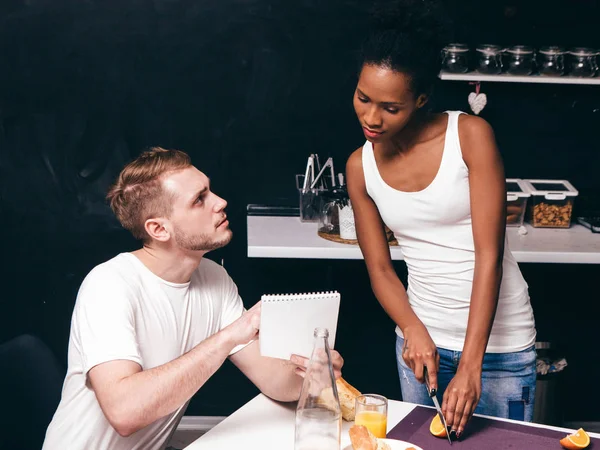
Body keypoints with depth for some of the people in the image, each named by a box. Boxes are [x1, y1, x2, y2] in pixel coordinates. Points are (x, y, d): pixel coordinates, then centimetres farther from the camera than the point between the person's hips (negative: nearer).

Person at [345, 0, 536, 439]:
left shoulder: (471, 135, -14)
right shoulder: (360, 166, -2)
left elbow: (489, 255, -18)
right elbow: (379, 267, 2)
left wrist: (470, 365, -22)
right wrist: (413, 330, -17)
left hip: (497, 339, -3)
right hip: (422, 336, 4)